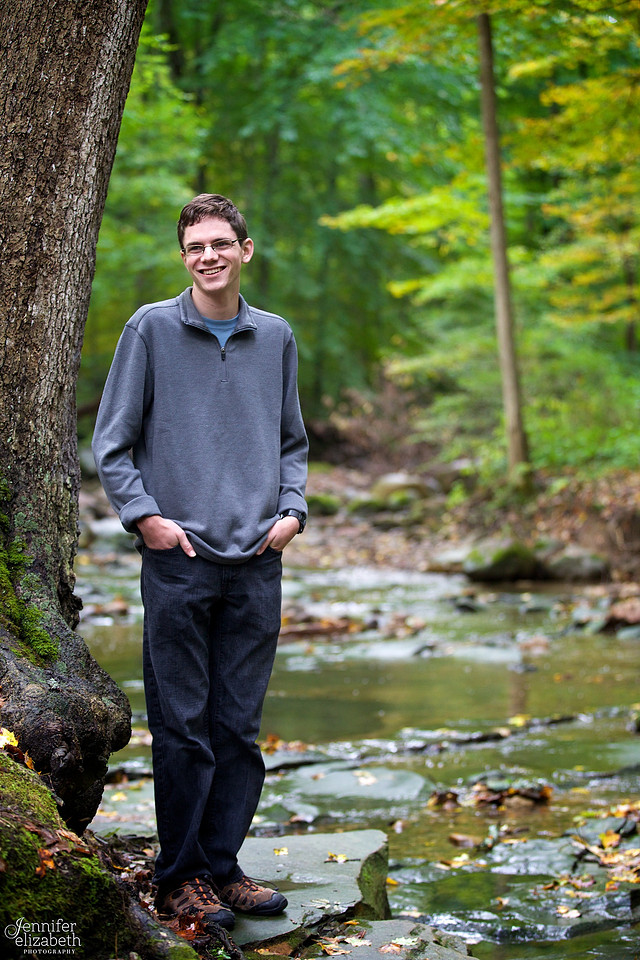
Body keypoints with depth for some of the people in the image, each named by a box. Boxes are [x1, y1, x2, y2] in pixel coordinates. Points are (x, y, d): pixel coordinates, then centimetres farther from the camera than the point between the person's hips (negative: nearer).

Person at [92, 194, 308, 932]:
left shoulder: (275, 338, 12)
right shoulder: (150, 330, 1)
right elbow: (111, 443, 2)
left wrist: (292, 509, 5)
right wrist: (144, 515, -9)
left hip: (257, 564, 4)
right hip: (178, 560, -3)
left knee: (240, 726, 7)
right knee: (182, 727, -1)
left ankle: (222, 865, 18)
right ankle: (180, 877, 10)